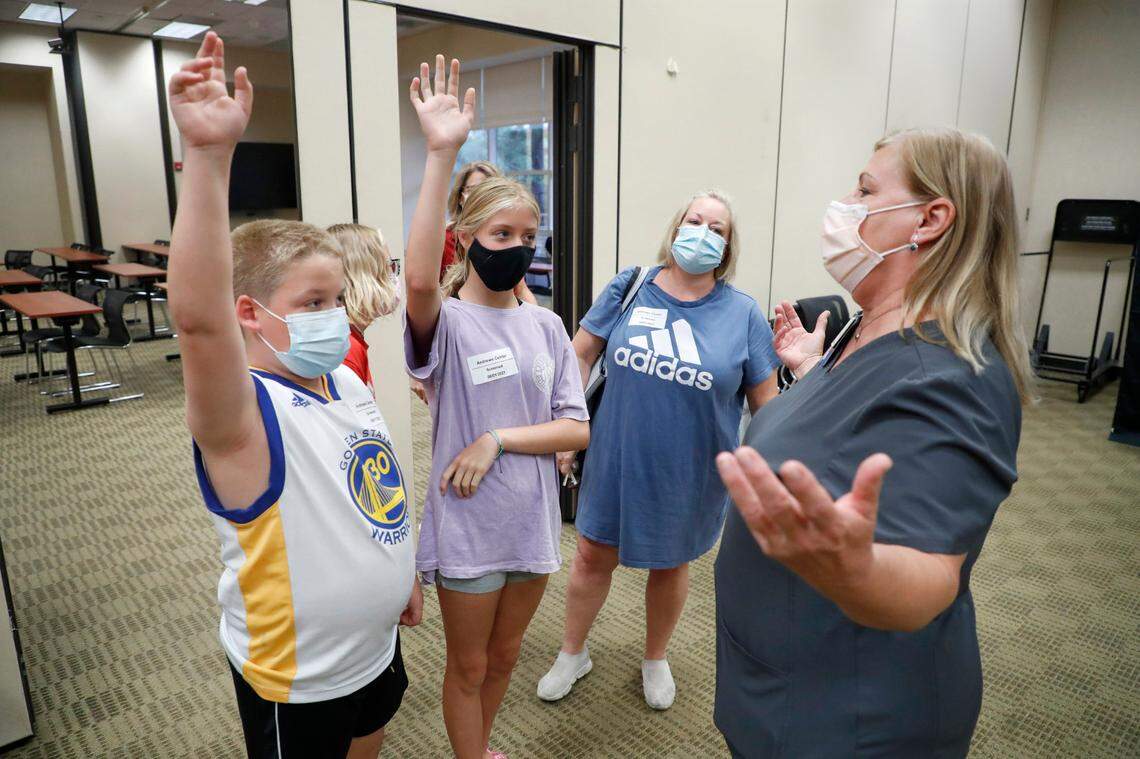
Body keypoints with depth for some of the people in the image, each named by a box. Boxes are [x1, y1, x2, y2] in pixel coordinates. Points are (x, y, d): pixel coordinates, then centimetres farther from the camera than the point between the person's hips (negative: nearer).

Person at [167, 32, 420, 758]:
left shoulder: (349, 382, -4)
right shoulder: (244, 418, -27)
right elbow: (198, 317, -48)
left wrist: (405, 572, 17)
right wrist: (208, 154, -54)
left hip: (375, 643, 7)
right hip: (296, 682, -6)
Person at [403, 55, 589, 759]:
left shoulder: (546, 325, 0)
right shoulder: (446, 323, -15)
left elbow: (578, 429, -4)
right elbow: (420, 281, -40)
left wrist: (498, 440, -18)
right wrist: (442, 154, -43)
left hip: (532, 518, 5)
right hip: (467, 524, -5)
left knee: (505, 655, 26)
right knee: (469, 666, 16)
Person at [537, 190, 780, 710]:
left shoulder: (742, 314, -8)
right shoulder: (629, 289, -6)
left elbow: (766, 404, -3)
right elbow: (581, 354, 2)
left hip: (689, 475, 0)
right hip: (616, 463, 1)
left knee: (670, 564, 19)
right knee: (593, 556, 13)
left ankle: (655, 660, 46)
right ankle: (572, 654, 40)